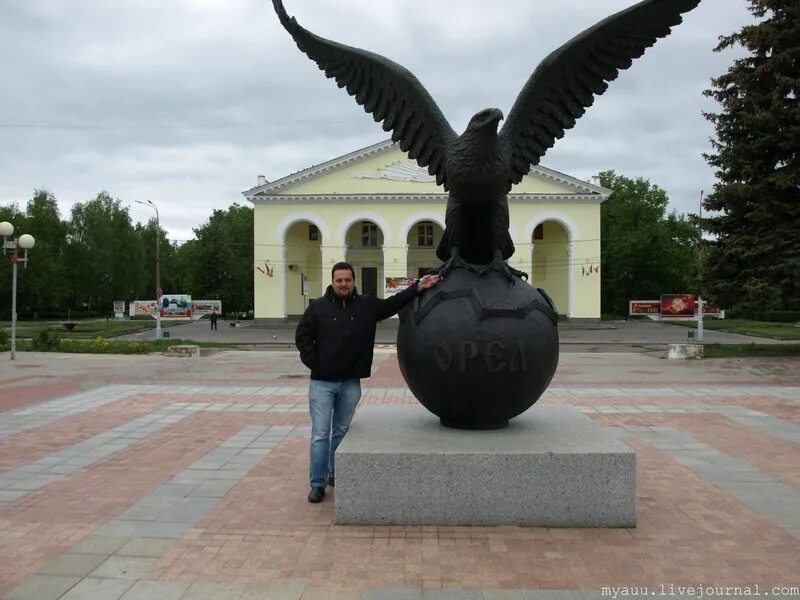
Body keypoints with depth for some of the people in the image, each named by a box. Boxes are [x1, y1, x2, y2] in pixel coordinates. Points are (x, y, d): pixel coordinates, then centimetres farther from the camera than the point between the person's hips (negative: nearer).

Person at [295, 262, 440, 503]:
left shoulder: (367, 305, 5)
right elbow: (302, 336, 1)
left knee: (342, 432, 15)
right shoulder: (318, 307, -1)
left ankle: (336, 475, 30)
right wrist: (313, 362, -6)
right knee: (320, 434, 0)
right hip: (322, 383, -2)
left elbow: (393, 303, 0)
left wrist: (418, 288, -10)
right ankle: (318, 484, 7)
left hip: (351, 383, 2)